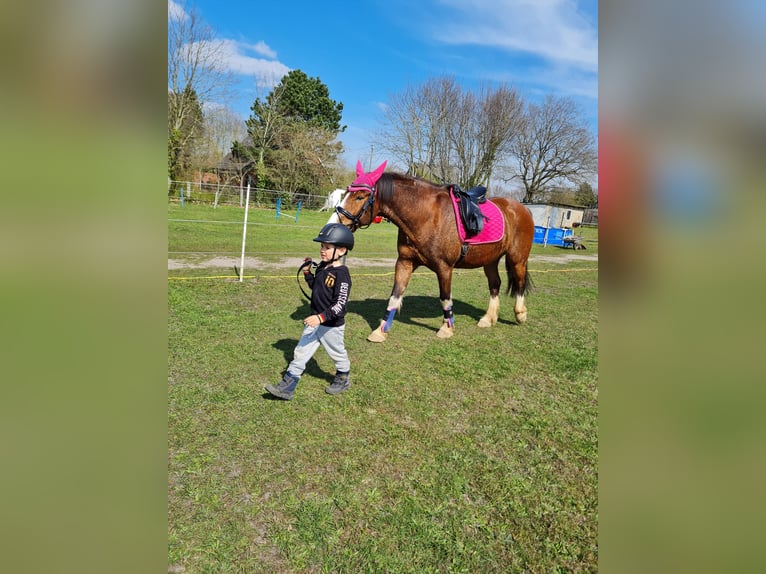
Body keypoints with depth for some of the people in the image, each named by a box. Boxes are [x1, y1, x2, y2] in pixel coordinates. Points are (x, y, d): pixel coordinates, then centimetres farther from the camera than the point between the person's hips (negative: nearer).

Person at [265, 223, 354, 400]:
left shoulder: (341, 274, -23)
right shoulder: (322, 267, 2)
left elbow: (340, 304, -27)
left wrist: (321, 317, -35)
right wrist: (308, 274, 3)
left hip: (332, 325, -7)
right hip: (315, 321, 8)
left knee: (338, 354, 16)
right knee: (300, 352, 7)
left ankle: (343, 380, 42)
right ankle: (287, 387, 12)